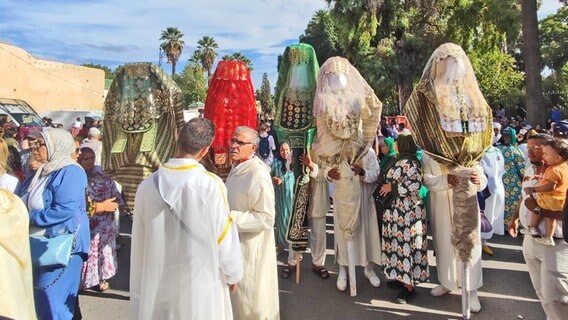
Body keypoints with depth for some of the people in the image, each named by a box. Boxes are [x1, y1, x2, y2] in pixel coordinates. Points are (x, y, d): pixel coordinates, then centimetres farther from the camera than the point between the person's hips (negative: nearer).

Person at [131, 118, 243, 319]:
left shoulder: (147, 185, -11)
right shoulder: (212, 185, -22)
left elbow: (138, 244, -1)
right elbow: (226, 238, -13)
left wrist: (138, 293, 13)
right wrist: (233, 274, 7)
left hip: (157, 285, 3)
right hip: (200, 285, -3)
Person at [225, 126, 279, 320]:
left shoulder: (258, 175, -25)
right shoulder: (237, 167, 5)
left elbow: (266, 218, -26)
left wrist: (231, 217, -26)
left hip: (250, 245, -9)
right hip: (235, 240, 9)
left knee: (248, 297, 11)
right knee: (235, 294, 24)